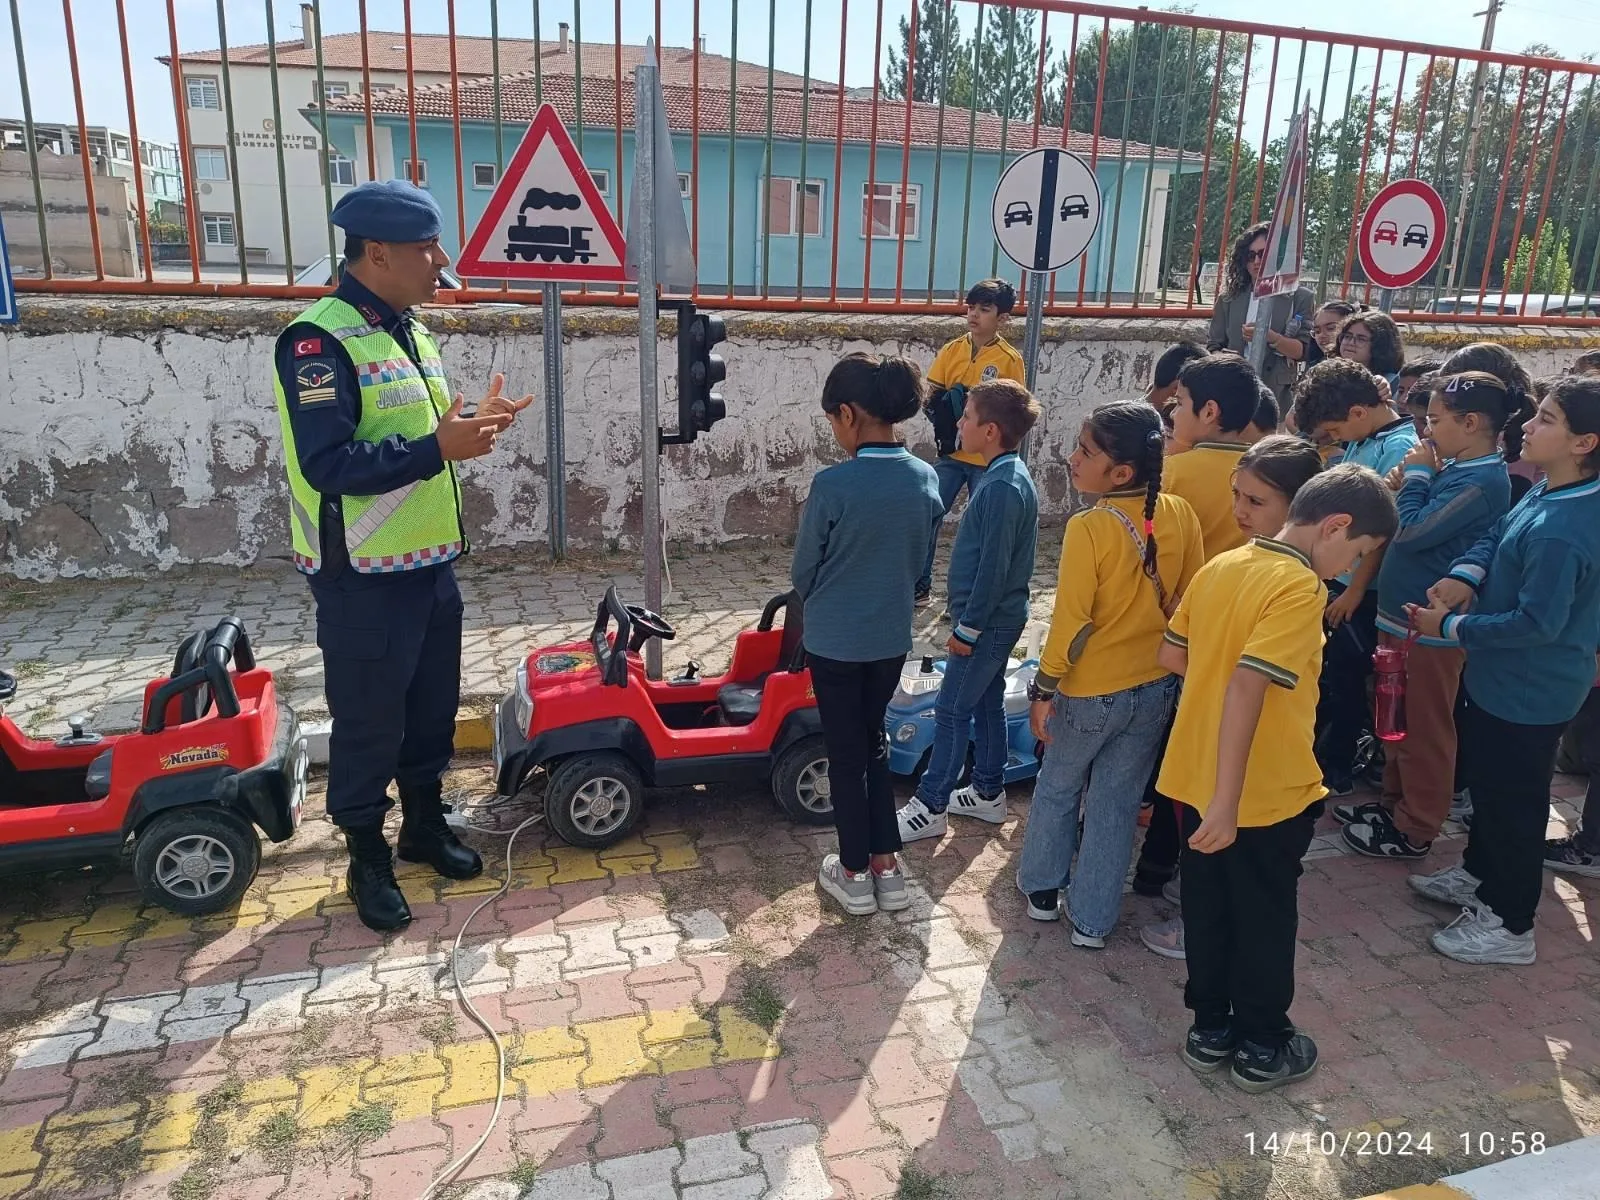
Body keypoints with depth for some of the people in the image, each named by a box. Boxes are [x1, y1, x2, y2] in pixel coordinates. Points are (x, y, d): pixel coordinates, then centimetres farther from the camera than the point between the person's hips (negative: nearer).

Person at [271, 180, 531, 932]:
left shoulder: (409, 329, 10)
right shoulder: (318, 342, -19)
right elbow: (328, 464, -27)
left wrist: (474, 428, -1)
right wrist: (438, 447, -32)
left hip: (430, 565, 8)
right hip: (364, 580, -8)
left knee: (433, 710, 19)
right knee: (369, 725, 6)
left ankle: (425, 825, 38)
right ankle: (367, 861, 24)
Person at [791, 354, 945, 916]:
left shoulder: (833, 484, -22)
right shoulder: (925, 479, -5)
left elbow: (803, 571, -9)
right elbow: (918, 561, 7)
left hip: (834, 640, -5)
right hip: (892, 636, 5)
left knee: (846, 751, 10)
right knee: (874, 742, 21)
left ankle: (855, 874, 23)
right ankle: (887, 866, 26)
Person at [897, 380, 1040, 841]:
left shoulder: (1002, 488, -24)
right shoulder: (1011, 475, 7)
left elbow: (993, 568, -24)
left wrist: (967, 629, -18)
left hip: (988, 623, -10)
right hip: (1000, 617, 10)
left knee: (952, 711, -1)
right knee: (987, 703, 18)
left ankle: (930, 807, 9)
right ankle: (988, 793, 31)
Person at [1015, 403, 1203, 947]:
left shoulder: (1089, 529, -23)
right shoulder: (1179, 514, -8)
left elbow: (1071, 621, -20)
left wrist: (1044, 689, -9)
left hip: (1090, 691, -4)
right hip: (1157, 687, 4)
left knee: (1058, 787, 20)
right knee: (1117, 802, 15)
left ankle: (1042, 887, 36)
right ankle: (1092, 920, 26)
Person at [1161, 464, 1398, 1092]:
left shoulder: (1220, 566, 2)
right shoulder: (1300, 588, -21)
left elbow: (1172, 656, 9)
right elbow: (1246, 687, -30)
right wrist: (1227, 800, -30)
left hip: (1198, 775, 7)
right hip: (1265, 791, -7)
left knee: (1207, 907, 19)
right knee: (1264, 917, 12)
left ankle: (1209, 1028, 34)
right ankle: (1262, 1046, 29)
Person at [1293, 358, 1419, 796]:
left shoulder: (1400, 448, -19)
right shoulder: (1363, 440, 6)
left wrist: (1354, 591, -16)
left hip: (1360, 588, -8)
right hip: (1333, 575, 8)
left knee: (1344, 679, 6)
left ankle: (1335, 771, 22)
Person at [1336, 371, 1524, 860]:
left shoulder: (1483, 480, -20)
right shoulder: (1458, 469, 8)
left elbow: (1413, 533, -24)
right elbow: (1416, 527, 12)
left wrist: (1416, 474, -11)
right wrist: (1402, 489, -5)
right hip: (1400, 613, 9)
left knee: (1424, 729, 5)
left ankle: (1415, 828, 18)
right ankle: (1395, 802, 36)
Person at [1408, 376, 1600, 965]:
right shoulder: (1549, 492, -2)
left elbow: (1537, 623, -30)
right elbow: (1496, 535, 10)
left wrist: (1450, 627, -20)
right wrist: (1466, 576, -10)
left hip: (1527, 692, -10)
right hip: (1502, 679, 10)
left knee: (1512, 801, 8)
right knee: (1486, 779, 27)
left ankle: (1510, 926, 27)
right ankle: (1478, 874, 49)